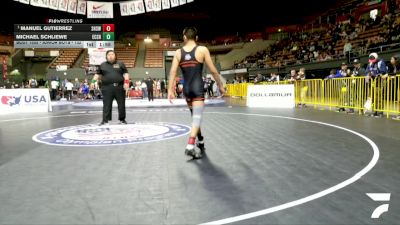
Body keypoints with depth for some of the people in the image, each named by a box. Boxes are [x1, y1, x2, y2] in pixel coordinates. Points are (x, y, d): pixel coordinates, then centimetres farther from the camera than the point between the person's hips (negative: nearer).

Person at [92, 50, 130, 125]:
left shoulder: (120, 64, 11)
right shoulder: (102, 65, 14)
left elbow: (125, 74, 5)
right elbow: (98, 74, 15)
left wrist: (126, 82, -8)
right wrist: (93, 81, 0)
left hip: (119, 87, 0)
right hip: (107, 88, 0)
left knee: (121, 104, 5)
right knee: (107, 105, -3)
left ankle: (122, 119, 16)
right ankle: (105, 120, 0)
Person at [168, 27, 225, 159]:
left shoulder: (178, 52, 6)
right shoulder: (202, 50, -2)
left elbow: (173, 72, -1)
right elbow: (213, 71, -2)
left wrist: (170, 90, 0)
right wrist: (220, 86, 7)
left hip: (186, 88, 5)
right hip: (197, 87, -4)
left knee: (195, 117, 20)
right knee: (197, 117, -7)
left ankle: (200, 142, 34)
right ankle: (190, 147, -19)